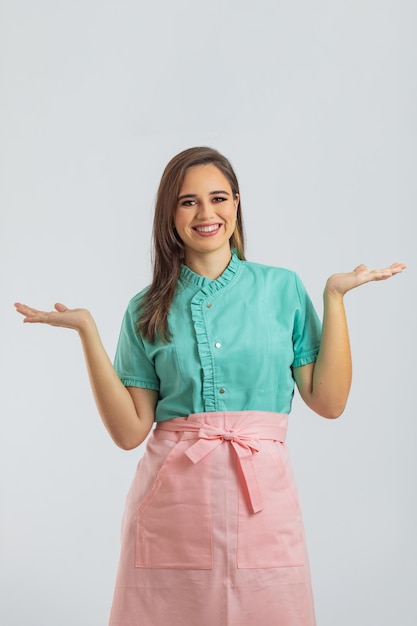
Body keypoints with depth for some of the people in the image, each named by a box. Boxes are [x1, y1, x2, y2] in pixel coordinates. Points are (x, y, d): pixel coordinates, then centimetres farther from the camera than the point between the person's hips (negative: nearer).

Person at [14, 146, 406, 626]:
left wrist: (334, 296, -3)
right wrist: (86, 330, -5)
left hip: (261, 498, 0)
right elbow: (130, 430, -2)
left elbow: (328, 402, 0)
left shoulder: (282, 288, 5)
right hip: (172, 501, 0)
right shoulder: (148, 310, 5)